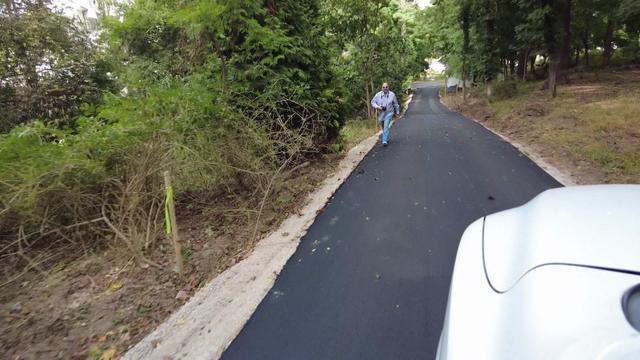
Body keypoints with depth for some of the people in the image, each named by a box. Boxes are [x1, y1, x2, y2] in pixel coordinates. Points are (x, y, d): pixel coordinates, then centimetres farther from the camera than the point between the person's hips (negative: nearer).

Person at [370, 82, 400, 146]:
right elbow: (372, 102, 1)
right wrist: (377, 107, -17)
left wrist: (397, 111, 17)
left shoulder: (392, 95, -7)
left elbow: (395, 104, 7)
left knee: (386, 126, -16)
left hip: (389, 113, -3)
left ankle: (384, 141, -17)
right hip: (381, 114, 3)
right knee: (383, 127, 16)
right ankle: (387, 139, 38)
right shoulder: (378, 95, -7)